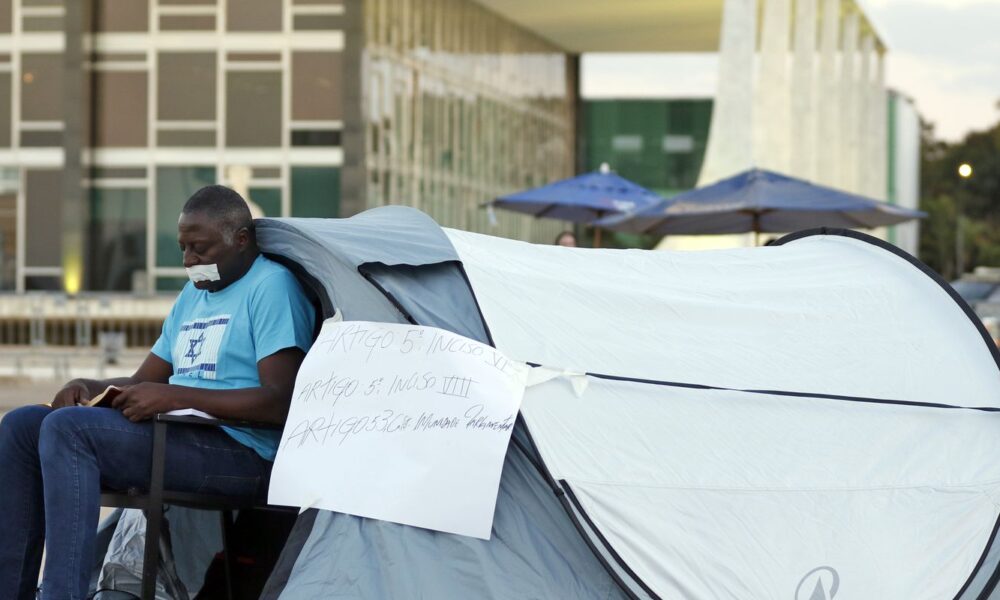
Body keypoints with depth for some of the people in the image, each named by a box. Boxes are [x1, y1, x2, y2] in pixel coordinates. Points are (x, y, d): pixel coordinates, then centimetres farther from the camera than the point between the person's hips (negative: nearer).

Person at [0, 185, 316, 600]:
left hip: (243, 455, -9)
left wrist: (174, 397, -20)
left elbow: (280, 402, -17)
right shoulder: (194, 293, 23)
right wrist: (90, 388, 4)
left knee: (68, 428, -26)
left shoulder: (271, 286, -6)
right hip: (177, 438, 9)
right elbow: (144, 382, 27)